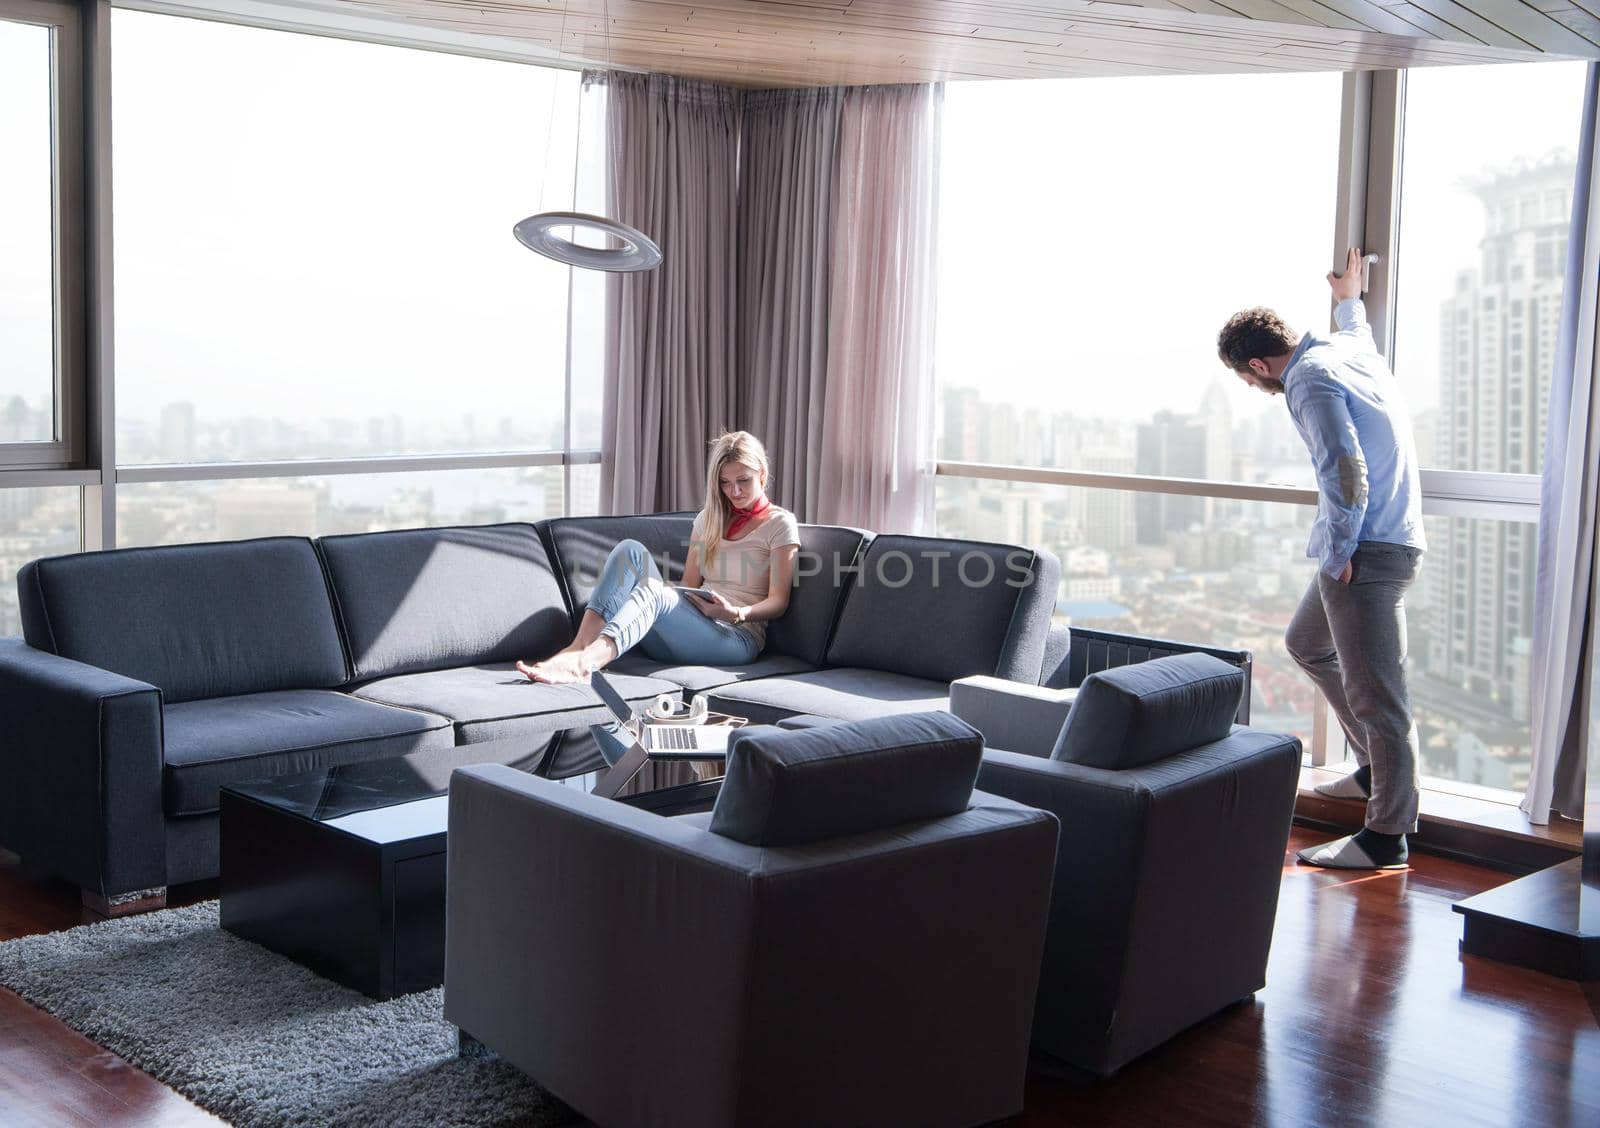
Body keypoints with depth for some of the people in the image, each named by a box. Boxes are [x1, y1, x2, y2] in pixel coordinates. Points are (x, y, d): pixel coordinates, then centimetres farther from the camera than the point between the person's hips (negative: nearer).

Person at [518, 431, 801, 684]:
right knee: (631, 550, -17)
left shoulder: (780, 523, 7)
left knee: (654, 590, -34)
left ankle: (583, 662, -60)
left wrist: (736, 613, -20)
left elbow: (778, 602, 0)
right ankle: (580, 645, -35)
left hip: (738, 636, -5)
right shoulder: (708, 519, 25)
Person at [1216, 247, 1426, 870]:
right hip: (1382, 542, 11)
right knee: (1305, 641, 25)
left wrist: (1340, 555, -16)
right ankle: (1377, 767, 30)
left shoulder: (1310, 381, -16)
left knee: (1374, 690, -8)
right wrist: (1349, 299, 59)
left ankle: (1387, 836, -3)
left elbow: (1346, 471, -24)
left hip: (1367, 551, -11)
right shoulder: (1348, 348, 13)